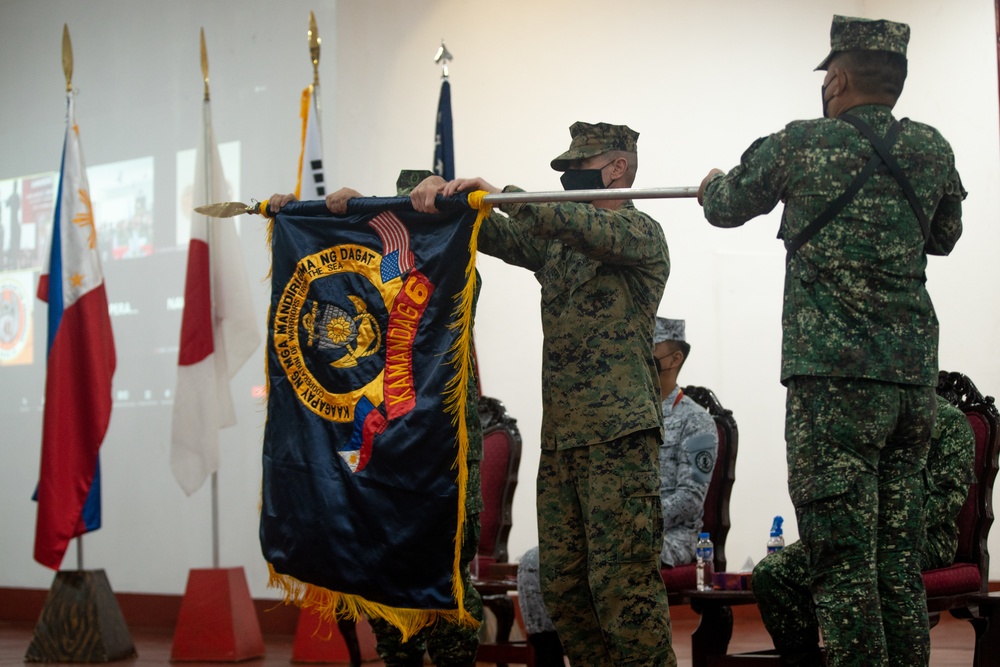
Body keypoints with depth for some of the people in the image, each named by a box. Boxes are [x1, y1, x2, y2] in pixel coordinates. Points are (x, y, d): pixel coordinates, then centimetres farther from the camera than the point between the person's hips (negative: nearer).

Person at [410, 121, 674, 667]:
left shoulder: (640, 232, -1)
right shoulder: (558, 241, 22)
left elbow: (587, 228, -21)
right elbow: (495, 234, 10)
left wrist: (499, 192, -26)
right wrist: (443, 193, -9)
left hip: (618, 434, -7)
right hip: (560, 437, 8)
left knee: (622, 582, -12)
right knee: (561, 582, 6)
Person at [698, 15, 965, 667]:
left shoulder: (800, 146, -4)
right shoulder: (932, 150, 8)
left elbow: (727, 208, 12)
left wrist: (712, 185, 34)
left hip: (834, 378, -5)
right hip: (915, 380, 5)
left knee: (844, 565, -5)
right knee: (899, 563, 10)